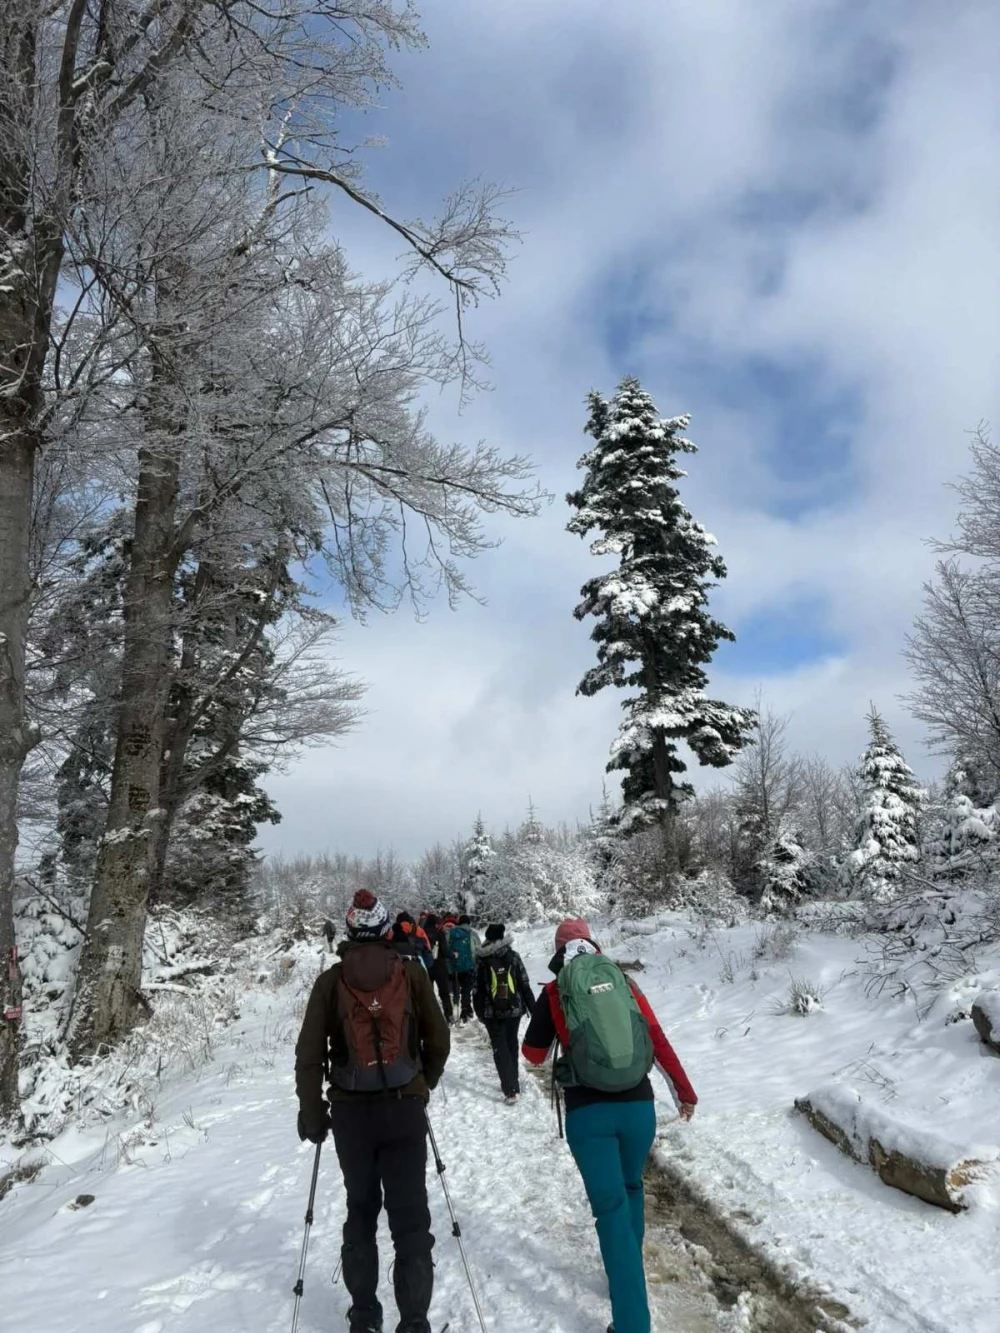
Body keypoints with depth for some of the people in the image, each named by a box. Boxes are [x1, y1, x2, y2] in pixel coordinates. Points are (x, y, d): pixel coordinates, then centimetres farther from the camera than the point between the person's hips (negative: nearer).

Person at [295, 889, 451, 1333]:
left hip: (350, 1111, 2)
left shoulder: (330, 980, -2)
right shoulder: (412, 975, -2)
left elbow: (309, 1052, -4)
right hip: (405, 1109, -1)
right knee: (411, 1218, 7)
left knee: (361, 1211, 20)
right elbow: (439, 1040, 3)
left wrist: (311, 1111, 5)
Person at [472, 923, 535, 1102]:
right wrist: (532, 1007, 5)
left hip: (492, 1012, -2)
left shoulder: (482, 960, -7)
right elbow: (525, 984, -2)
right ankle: (512, 1080, 33)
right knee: (511, 1043, 21)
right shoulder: (513, 956, -5)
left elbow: (477, 989, -1)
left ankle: (511, 1089, -5)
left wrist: (479, 1011, 11)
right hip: (514, 1009, 2)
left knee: (500, 1048, 2)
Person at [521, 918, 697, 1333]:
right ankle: (628, 1273, 40)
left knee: (611, 1208, 5)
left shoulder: (554, 992, 1)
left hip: (587, 1112, -3)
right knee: (630, 1188, 27)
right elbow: (660, 1043, 7)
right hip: (638, 1105, 3)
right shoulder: (625, 982, 7)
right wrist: (685, 1092, 17)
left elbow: (533, 1053, 10)